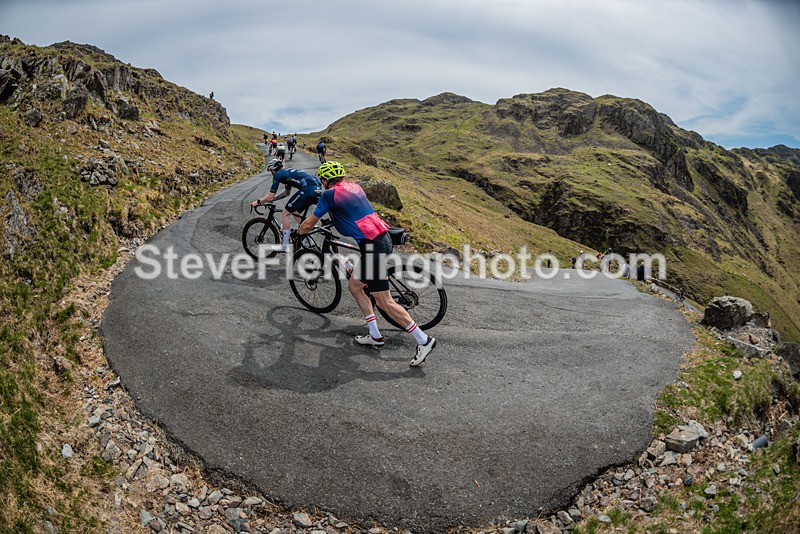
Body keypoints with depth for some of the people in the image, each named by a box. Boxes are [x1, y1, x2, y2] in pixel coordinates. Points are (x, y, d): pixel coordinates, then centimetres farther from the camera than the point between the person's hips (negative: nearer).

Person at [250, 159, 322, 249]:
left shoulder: (278, 174, 7)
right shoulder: (288, 172, 32)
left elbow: (270, 197, 7)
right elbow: (287, 193, 45)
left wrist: (258, 202, 22)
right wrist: (273, 199, 46)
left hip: (308, 189, -9)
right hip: (319, 189, 9)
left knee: (286, 213, 6)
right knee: (295, 212, 25)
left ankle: (285, 246, 9)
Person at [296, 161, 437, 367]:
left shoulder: (330, 194, -2)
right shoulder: (354, 187, 19)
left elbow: (308, 224, 5)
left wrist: (298, 232, 26)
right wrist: (334, 217, 55)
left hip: (373, 245, -9)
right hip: (383, 238, 9)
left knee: (384, 301, -4)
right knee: (353, 285, 19)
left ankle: (423, 340, -1)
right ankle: (375, 336, 22)